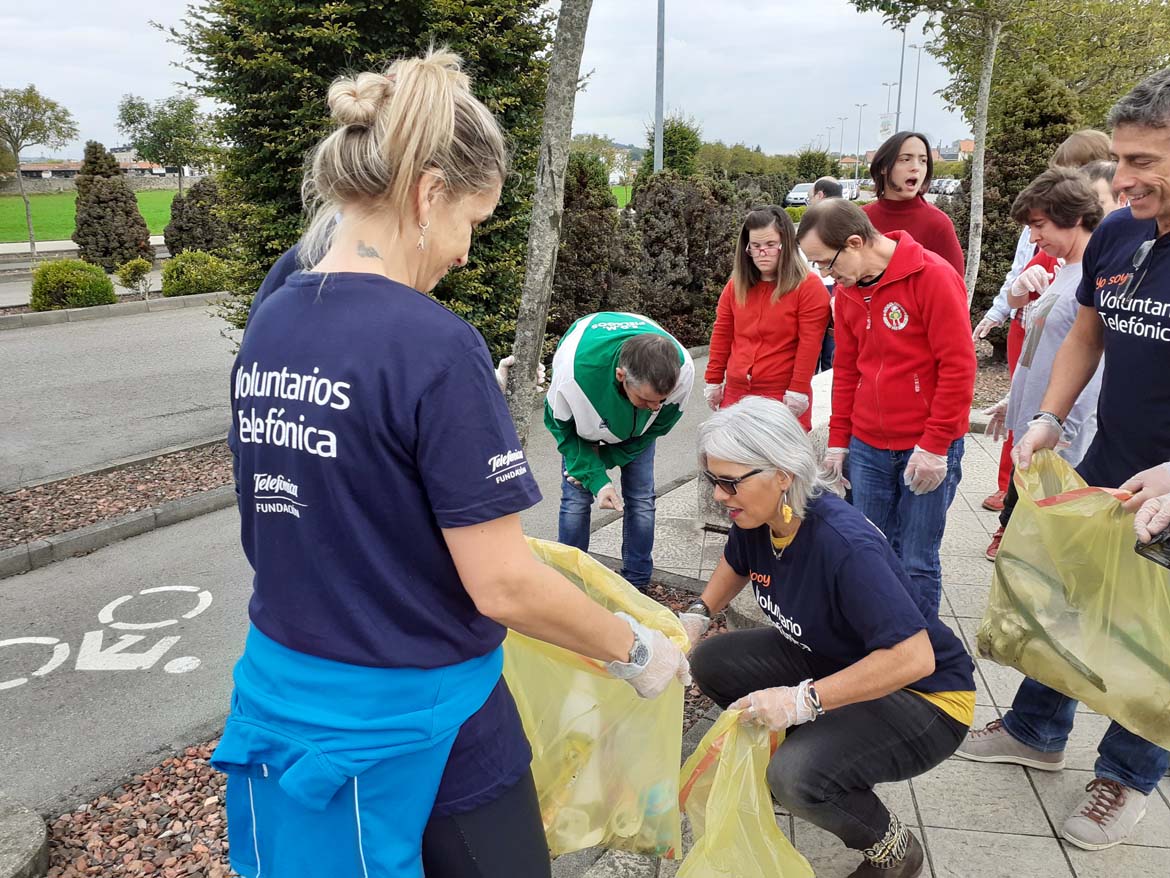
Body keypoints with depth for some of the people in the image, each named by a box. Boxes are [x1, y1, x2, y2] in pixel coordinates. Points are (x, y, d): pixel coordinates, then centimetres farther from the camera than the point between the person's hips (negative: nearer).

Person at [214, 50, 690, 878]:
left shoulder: (267, 327, -1)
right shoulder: (434, 345, -24)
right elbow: (502, 585, -22)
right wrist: (636, 649, -6)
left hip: (281, 703, 7)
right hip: (413, 723, -7)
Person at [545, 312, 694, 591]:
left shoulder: (683, 369, -38)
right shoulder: (574, 369, -45)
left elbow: (660, 424, -16)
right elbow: (560, 424, -21)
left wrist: (600, 462, -18)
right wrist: (595, 478, -30)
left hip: (637, 427, 2)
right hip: (582, 420, -1)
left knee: (641, 500, -2)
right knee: (576, 498, -5)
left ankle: (636, 584, 15)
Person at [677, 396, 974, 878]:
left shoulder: (845, 545, -35)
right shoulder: (757, 518, -10)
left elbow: (914, 658, -38)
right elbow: (736, 564, 15)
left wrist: (803, 700, -38)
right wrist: (697, 614, -1)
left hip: (925, 696, -8)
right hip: (834, 663, 8)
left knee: (799, 776, -30)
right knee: (711, 660, -4)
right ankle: (787, 751, 15)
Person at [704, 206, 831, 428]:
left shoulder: (809, 286, -7)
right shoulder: (736, 285, 10)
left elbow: (809, 344, -11)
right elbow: (721, 335, 13)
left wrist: (798, 390, -14)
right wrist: (714, 380, 11)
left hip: (784, 396, -5)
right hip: (736, 393, 5)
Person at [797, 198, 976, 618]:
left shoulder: (932, 276, -12)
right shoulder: (847, 289, 7)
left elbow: (958, 365, -14)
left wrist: (935, 446, -14)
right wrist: (838, 441, 12)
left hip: (929, 449, -5)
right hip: (868, 448, 5)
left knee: (916, 564, 2)